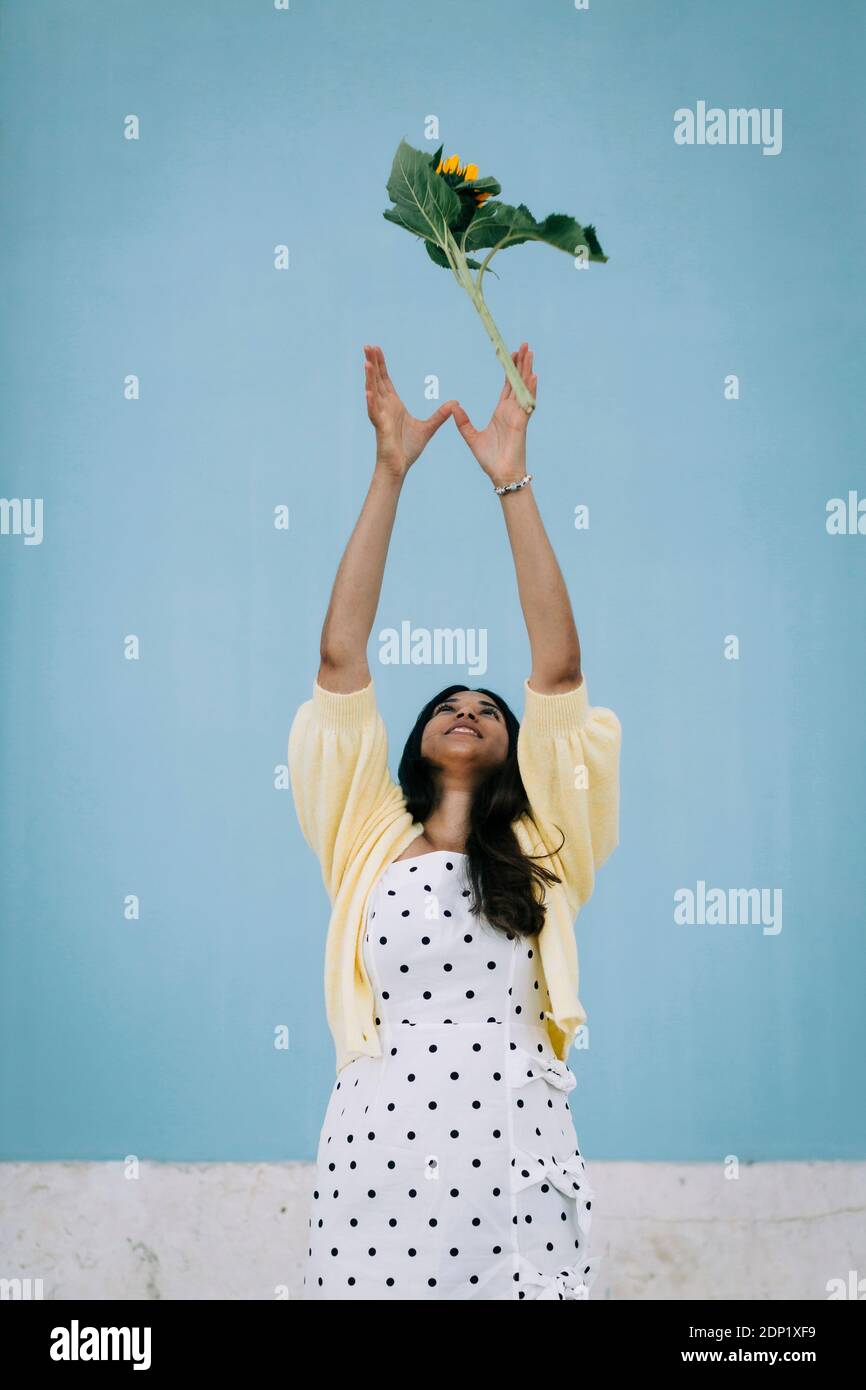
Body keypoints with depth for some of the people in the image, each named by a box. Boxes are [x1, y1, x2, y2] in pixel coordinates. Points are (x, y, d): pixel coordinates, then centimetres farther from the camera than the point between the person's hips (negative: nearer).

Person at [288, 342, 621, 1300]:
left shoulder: (541, 849, 13)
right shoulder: (372, 839, 14)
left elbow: (558, 670, 5)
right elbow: (341, 656, 9)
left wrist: (513, 483, 3)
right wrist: (389, 473, 6)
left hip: (516, 1159, 0)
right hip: (378, 1146, 0)